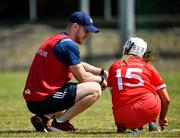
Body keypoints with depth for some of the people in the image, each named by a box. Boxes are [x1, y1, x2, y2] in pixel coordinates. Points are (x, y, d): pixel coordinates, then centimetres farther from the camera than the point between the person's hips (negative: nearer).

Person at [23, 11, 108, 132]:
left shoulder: (54, 40, 20)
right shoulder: (68, 45, -11)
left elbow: (79, 65, 31)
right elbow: (82, 77, -8)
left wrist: (101, 72, 21)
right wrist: (101, 79, 10)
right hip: (44, 100, -10)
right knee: (95, 90, -11)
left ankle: (46, 117, 12)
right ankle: (60, 122, -7)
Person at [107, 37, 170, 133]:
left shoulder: (114, 66, 21)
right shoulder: (148, 67, 18)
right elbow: (166, 99, 18)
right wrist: (162, 118, 37)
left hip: (123, 116, 0)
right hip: (149, 109, 0)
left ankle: (122, 125, 5)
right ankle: (152, 123, 16)